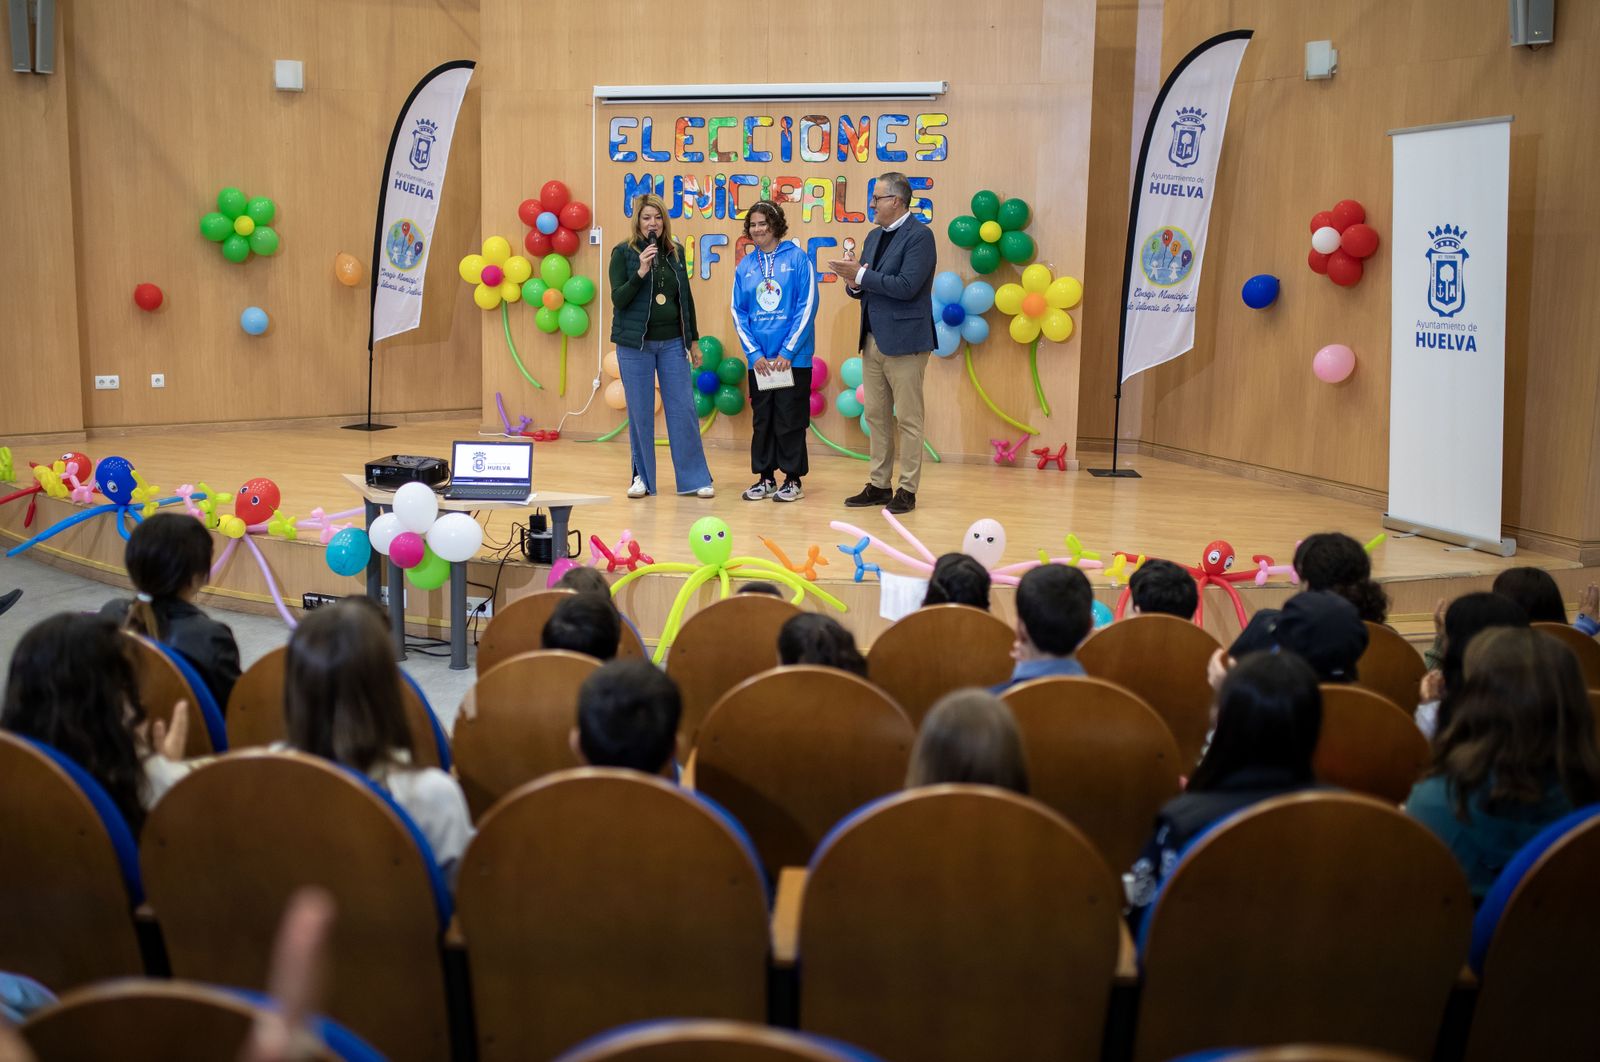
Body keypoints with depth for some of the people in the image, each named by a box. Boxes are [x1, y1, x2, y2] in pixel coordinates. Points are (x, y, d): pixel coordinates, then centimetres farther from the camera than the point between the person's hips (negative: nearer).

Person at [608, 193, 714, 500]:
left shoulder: (675, 252, 8)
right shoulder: (623, 252, -2)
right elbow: (618, 299, -9)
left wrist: (693, 338, 14)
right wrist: (641, 271, -22)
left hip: (672, 342, 3)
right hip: (635, 343, -3)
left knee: (684, 409, 1)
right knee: (640, 413, 3)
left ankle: (694, 479, 7)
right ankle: (642, 478, 15)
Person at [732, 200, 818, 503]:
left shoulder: (797, 259, -5)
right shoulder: (744, 266, 6)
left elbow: (807, 307, -9)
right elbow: (739, 312, 6)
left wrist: (787, 352, -12)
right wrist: (754, 353, -5)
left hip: (793, 357, -4)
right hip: (759, 359, 4)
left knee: (790, 420, 1)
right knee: (762, 419, 10)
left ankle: (793, 480, 12)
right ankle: (765, 478, 20)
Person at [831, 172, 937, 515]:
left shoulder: (919, 235, -11)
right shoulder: (874, 236, 15)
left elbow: (906, 286, -22)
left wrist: (861, 275, -18)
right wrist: (853, 283, -6)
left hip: (903, 341, -8)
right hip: (873, 340, 8)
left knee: (908, 419, -1)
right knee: (877, 417, 12)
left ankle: (907, 490, 4)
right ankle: (879, 485, 19)